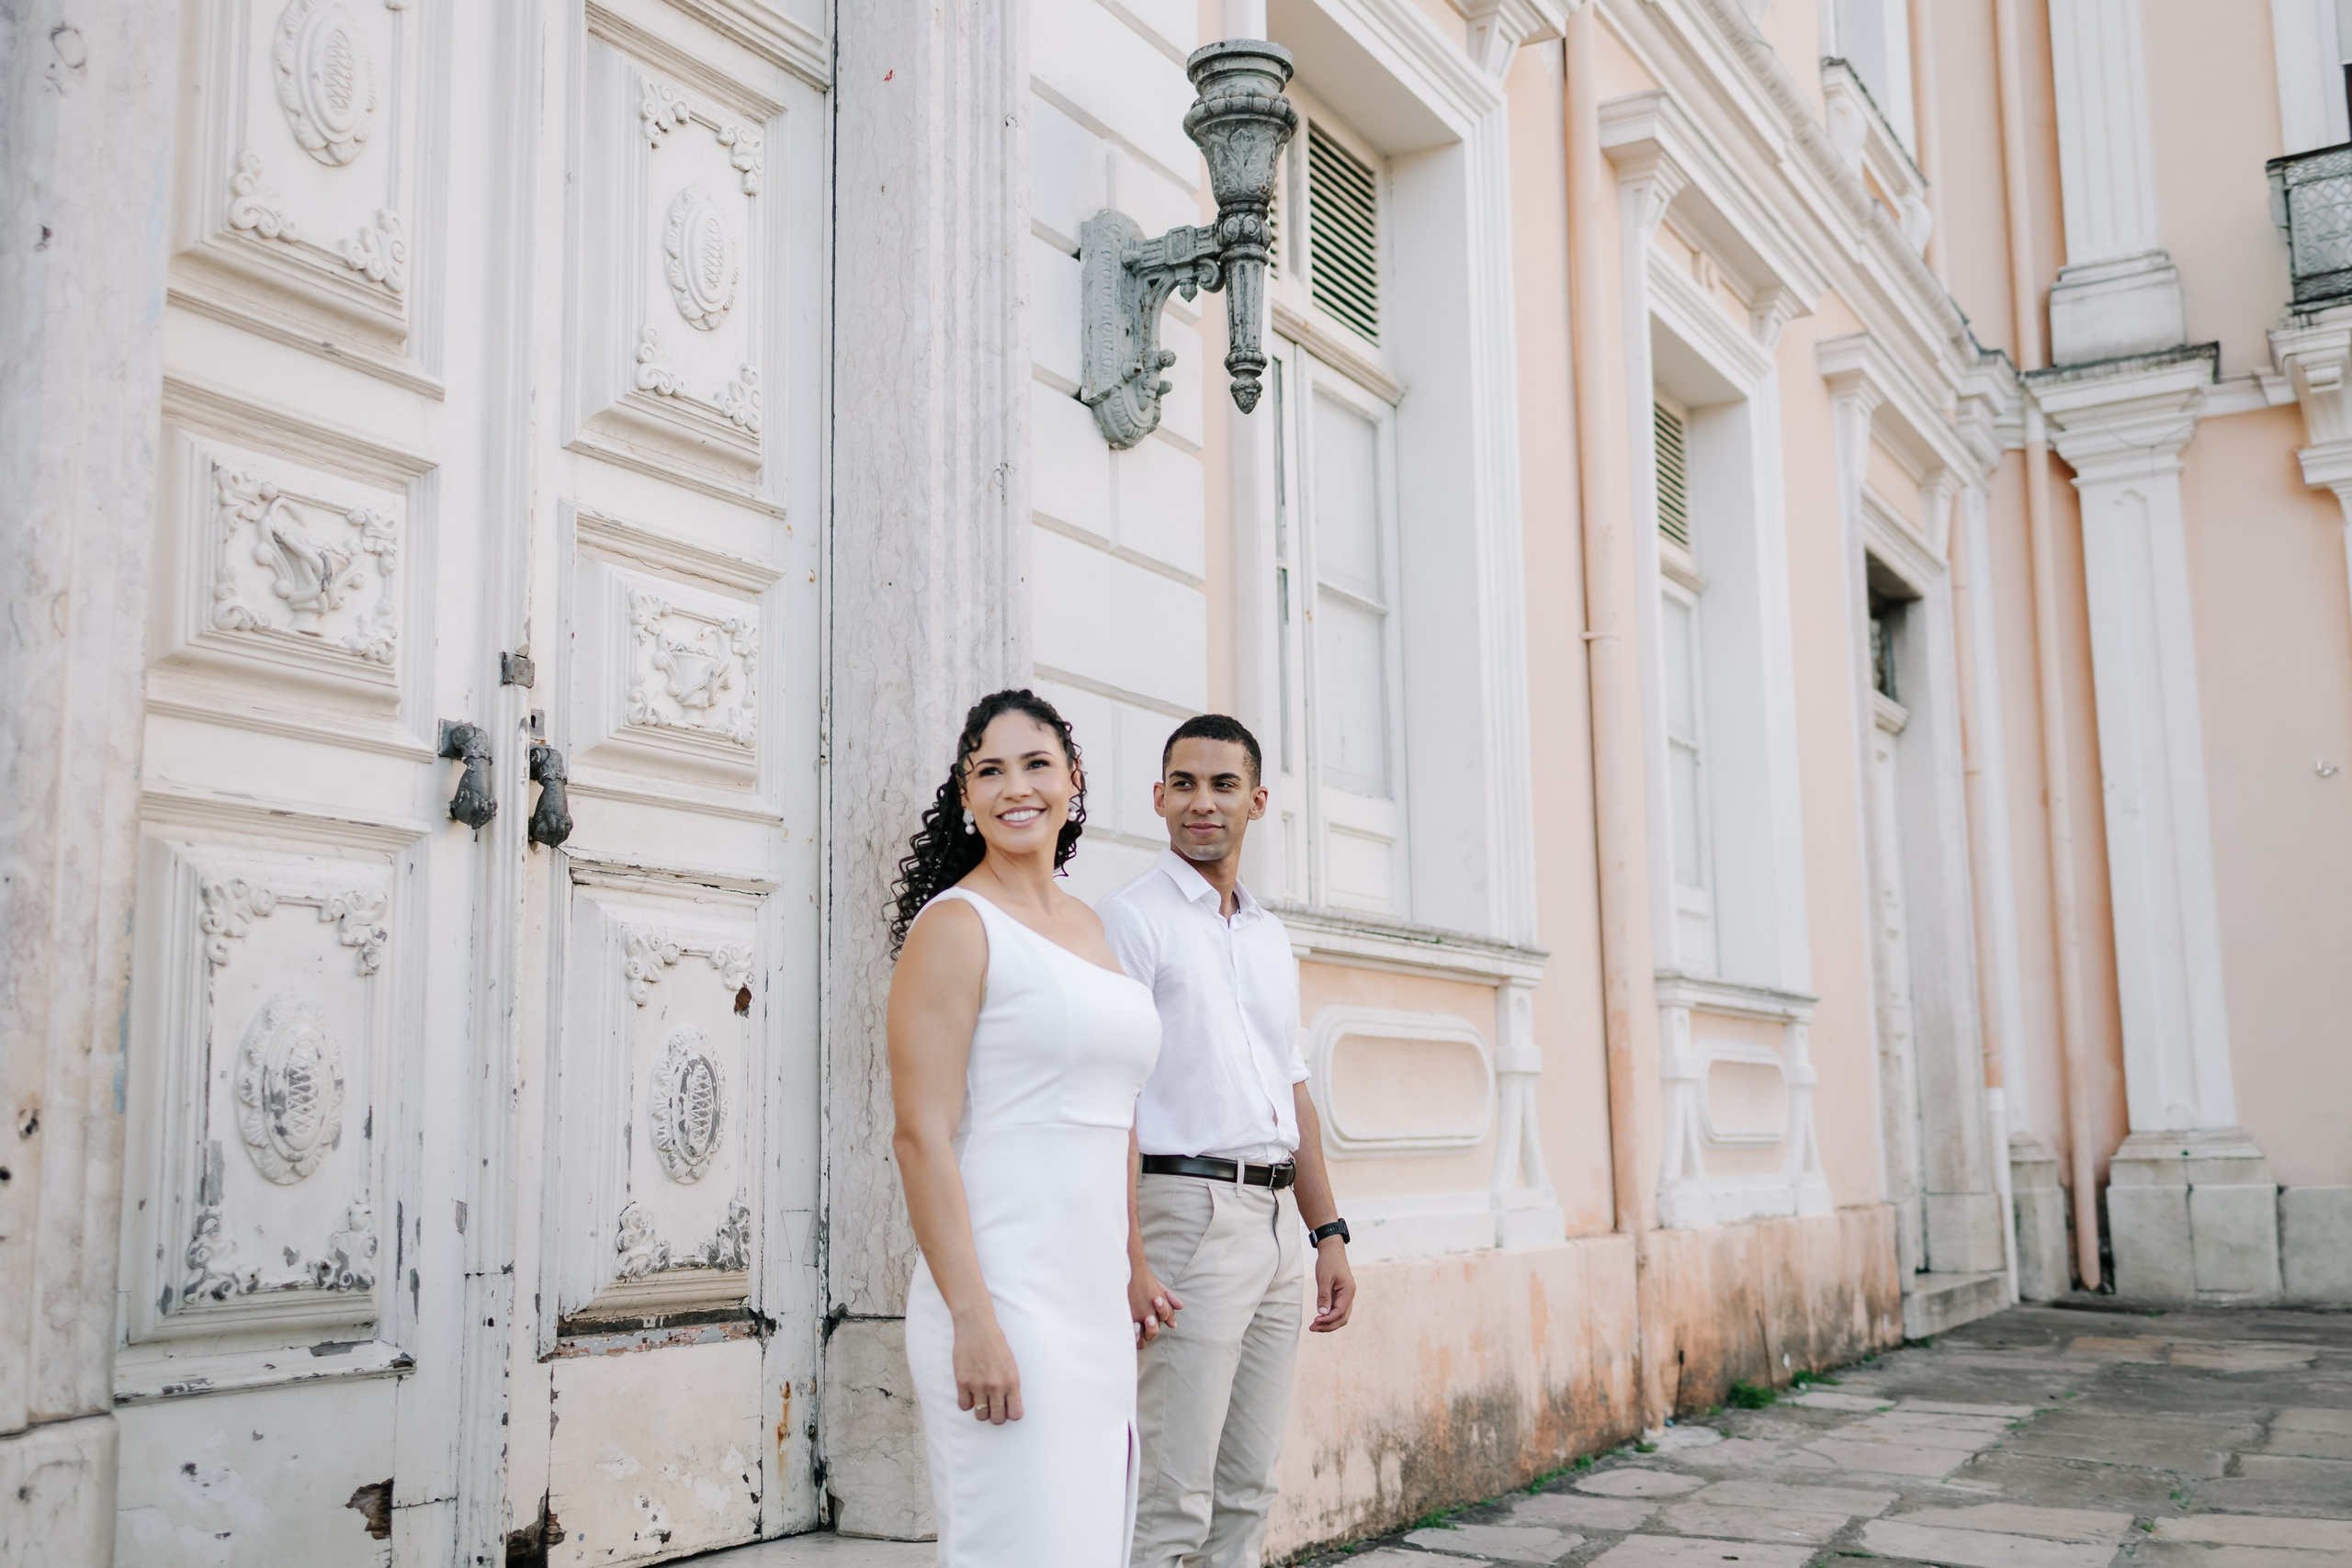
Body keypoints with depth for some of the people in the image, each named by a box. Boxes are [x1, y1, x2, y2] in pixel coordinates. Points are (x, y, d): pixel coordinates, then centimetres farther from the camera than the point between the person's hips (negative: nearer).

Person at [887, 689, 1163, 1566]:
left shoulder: (1088, 926, 15)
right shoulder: (954, 925, -8)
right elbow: (922, 1135, -14)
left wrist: (1135, 1274, 18)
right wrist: (972, 1320, -20)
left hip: (1095, 1299, 8)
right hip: (1005, 1294, -8)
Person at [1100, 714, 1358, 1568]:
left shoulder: (1271, 937, 17)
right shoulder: (1132, 918, -5)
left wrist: (1328, 1232, 15)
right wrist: (1129, 1261, -20)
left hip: (1279, 1220, 8)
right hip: (1190, 1212, -7)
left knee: (1247, 1491, 11)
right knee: (1174, 1498, -8)